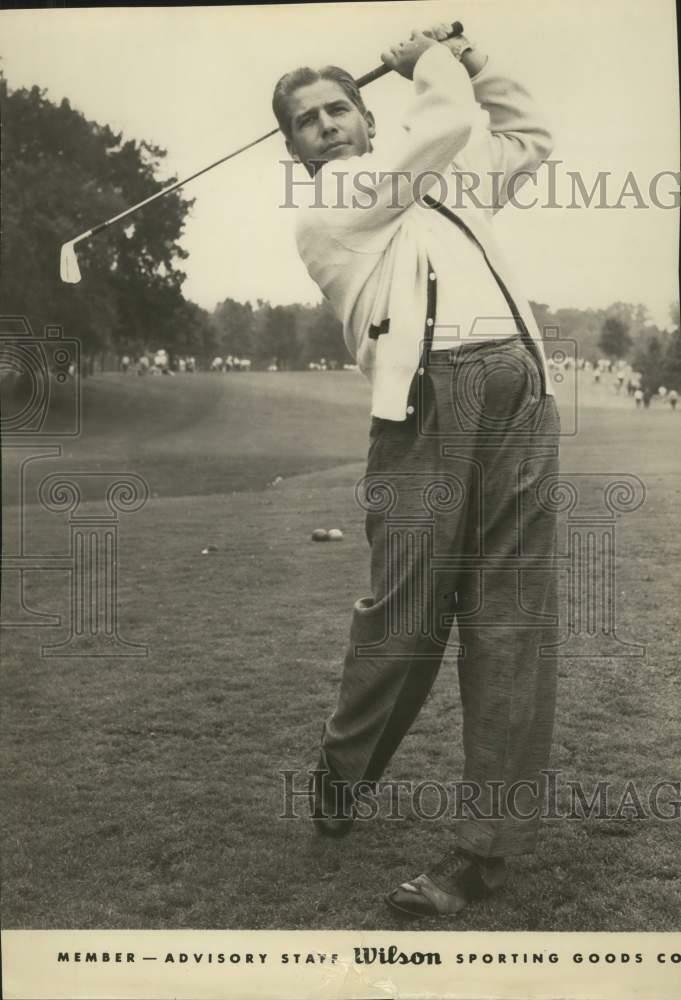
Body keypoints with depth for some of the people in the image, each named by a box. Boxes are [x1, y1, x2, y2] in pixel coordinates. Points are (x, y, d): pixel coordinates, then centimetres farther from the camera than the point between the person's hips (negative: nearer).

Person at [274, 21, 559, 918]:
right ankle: (341, 773, 18)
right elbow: (453, 126, 5)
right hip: (431, 397, -5)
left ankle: (489, 843, 0)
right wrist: (435, 63, 25)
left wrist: (464, 55, 37)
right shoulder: (322, 204, 10)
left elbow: (528, 138, 43)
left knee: (512, 618, -4)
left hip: (522, 390, 5)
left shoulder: (443, 194, 31)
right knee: (406, 611, -9)